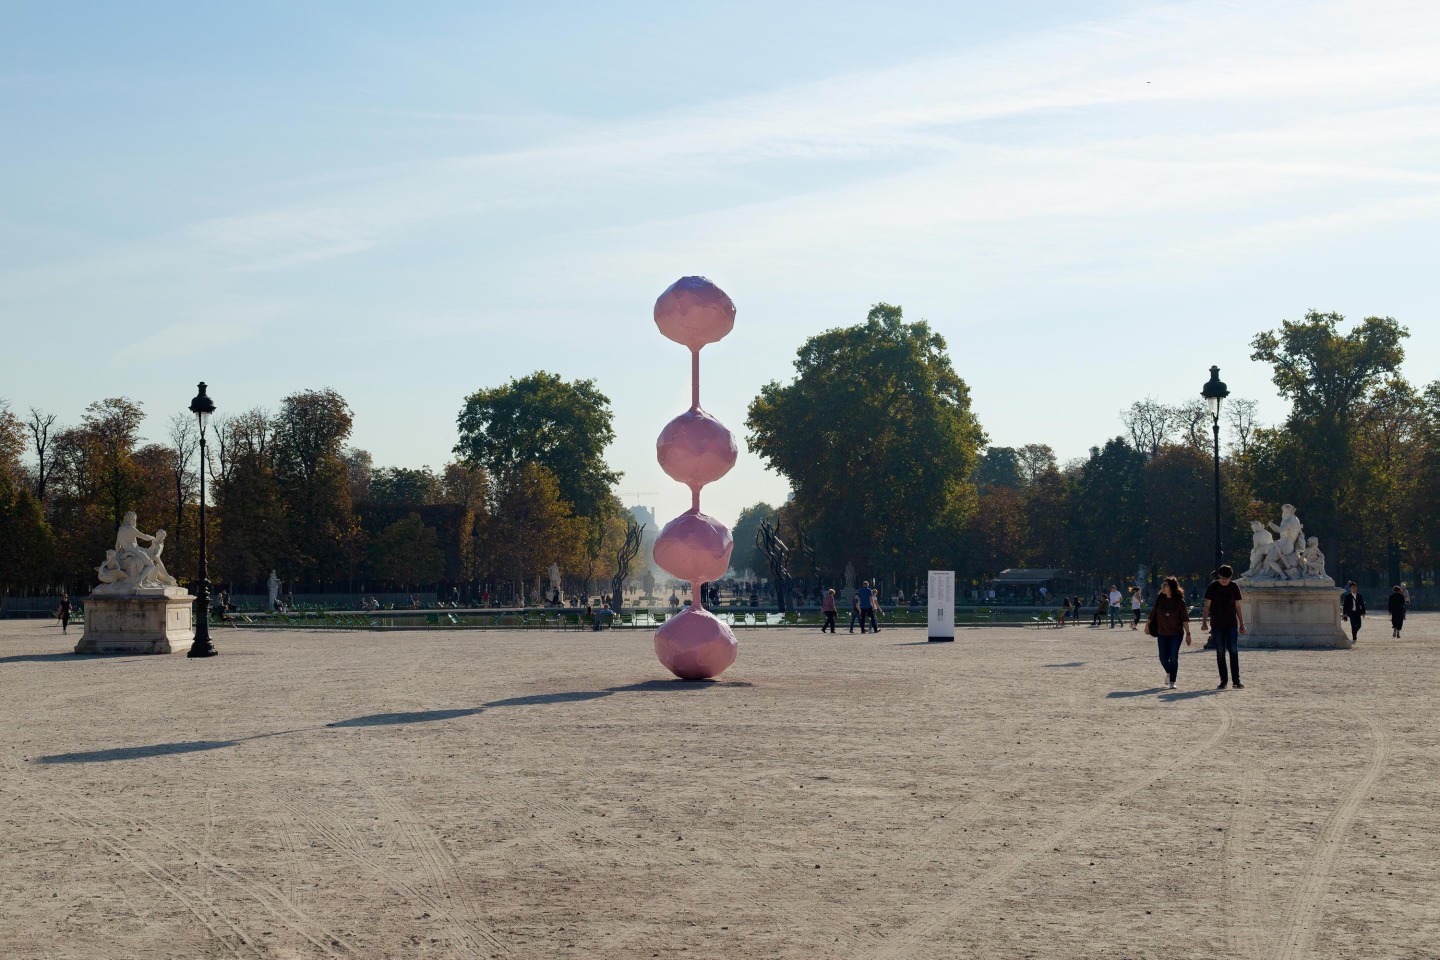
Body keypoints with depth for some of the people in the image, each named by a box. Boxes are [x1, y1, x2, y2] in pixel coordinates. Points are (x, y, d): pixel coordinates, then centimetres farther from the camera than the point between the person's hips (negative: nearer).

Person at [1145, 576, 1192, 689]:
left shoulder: (1179, 601, -8)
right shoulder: (1160, 599, 1)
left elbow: (1185, 619, -8)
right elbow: (1153, 613, 9)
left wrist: (1188, 634, -11)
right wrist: (1147, 624, 6)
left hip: (1176, 634, -3)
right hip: (1162, 633, 3)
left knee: (1173, 658, -6)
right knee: (1163, 658, 3)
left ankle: (1172, 682, 1)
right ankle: (1169, 673, 34)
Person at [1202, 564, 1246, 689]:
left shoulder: (1234, 588, 3)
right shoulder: (1213, 587, -2)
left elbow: (1237, 607, 9)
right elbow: (1207, 606, 0)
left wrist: (1242, 624, 7)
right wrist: (1204, 622, -7)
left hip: (1232, 624, 1)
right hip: (1217, 625, -1)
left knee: (1234, 651, -8)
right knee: (1220, 653, 2)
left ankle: (1236, 680, -7)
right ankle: (1224, 680, 7)